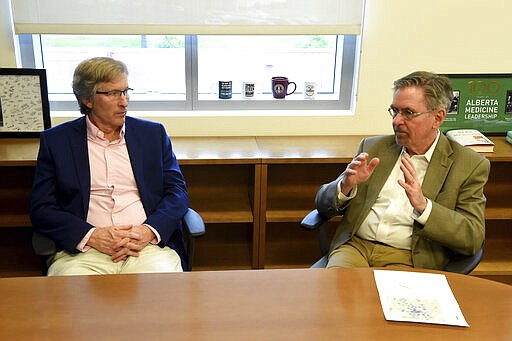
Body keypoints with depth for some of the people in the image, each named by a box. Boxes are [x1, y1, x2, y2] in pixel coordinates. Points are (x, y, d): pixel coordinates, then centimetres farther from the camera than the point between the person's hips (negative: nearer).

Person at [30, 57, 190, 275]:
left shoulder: (153, 134, 14)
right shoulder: (55, 140, 9)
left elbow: (177, 192, 10)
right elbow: (41, 208, 4)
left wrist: (149, 231, -9)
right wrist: (92, 236, -11)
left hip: (148, 247, 1)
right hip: (83, 250, 0)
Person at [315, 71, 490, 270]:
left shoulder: (470, 166, 4)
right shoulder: (372, 147, 13)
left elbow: (474, 239, -5)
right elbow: (323, 204, 12)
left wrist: (422, 205, -20)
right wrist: (346, 186, -12)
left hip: (410, 260, -2)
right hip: (355, 246, 2)